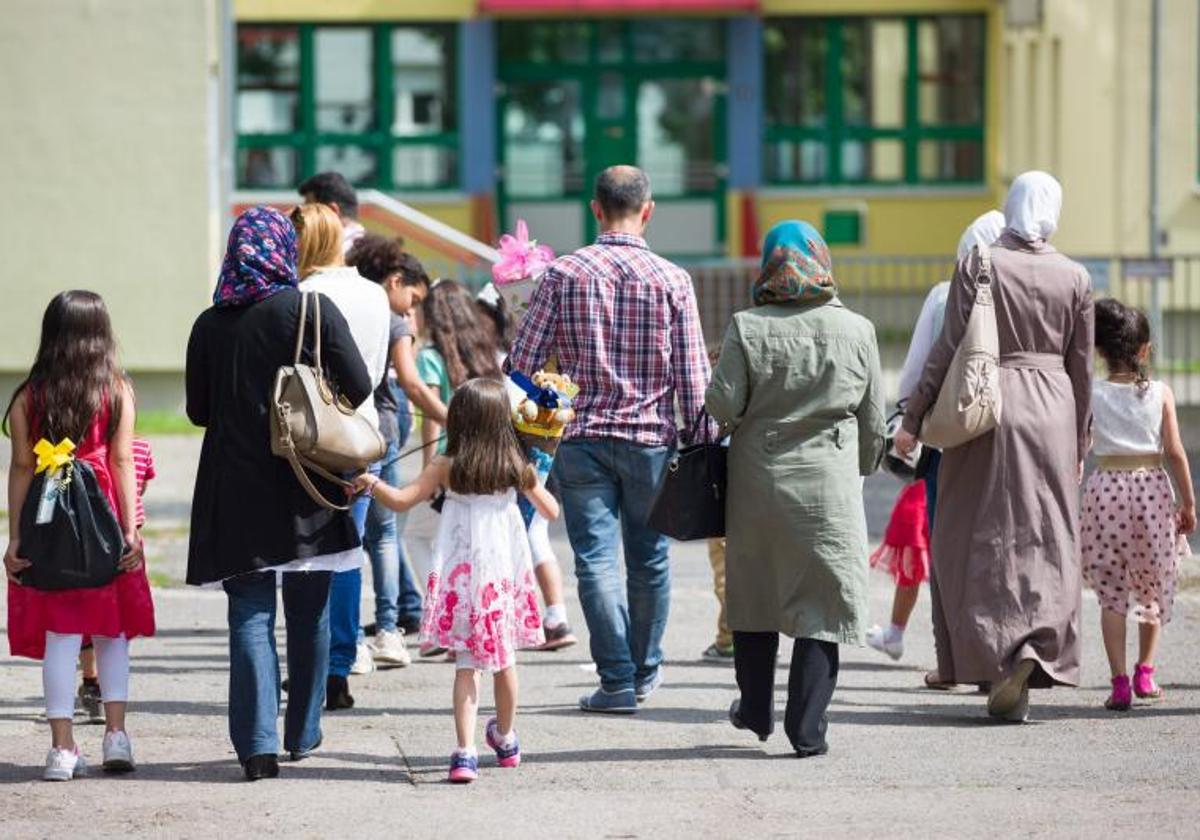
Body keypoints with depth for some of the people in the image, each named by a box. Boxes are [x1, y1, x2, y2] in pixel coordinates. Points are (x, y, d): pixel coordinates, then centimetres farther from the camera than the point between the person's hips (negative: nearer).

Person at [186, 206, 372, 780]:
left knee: (250, 615, 0)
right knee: (308, 614, 12)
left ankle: (256, 743, -10)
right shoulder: (312, 311, -5)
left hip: (234, 488, 1)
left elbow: (198, 410, 9)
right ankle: (302, 733, 21)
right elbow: (358, 387, -7)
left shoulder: (209, 325, 2)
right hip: (305, 487, -1)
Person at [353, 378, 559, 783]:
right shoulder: (516, 467, 1)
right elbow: (551, 511, 9)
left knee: (466, 663, -2)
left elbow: (402, 500, -6)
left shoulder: (447, 467, -6)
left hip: (463, 575, -2)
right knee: (504, 658, 19)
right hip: (506, 573, 2)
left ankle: (465, 752, -14)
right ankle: (506, 739, 37)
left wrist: (371, 484, 12)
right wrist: (534, 483, 28)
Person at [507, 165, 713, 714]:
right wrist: (697, 443, 6)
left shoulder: (563, 273, -2)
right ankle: (645, 670, 27)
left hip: (581, 437, -1)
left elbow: (522, 359, -1)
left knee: (596, 559, 1)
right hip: (651, 438, 1)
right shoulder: (672, 280, -3)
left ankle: (617, 679, -5)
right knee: (649, 558, 15)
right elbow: (692, 375, -3)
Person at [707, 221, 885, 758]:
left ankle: (756, 710, 30)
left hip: (758, 477, 1)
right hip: (829, 481, -1)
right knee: (820, 606, 2)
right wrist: (861, 468, 20)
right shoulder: (856, 330, -1)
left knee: (754, 595, 18)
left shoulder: (748, 328, -6)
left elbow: (722, 405, -11)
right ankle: (807, 729, -3)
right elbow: (873, 417, 4)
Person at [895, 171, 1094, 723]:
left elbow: (949, 349, -8)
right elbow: (1082, 367, 8)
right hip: (1052, 408, 2)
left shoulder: (977, 266, -6)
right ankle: (1038, 651, -6)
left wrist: (913, 419, -2)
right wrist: (1079, 443, 18)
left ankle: (997, 654, -4)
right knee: (1045, 539, 7)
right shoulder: (1074, 278, 2)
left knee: (982, 538, 6)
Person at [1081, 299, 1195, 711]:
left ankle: (1120, 683, -1)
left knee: (1111, 592, 5)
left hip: (1105, 487, 0)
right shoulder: (1160, 393, -3)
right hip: (1152, 486, 0)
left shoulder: (1090, 395, -1)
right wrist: (1188, 503, 4)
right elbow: (1175, 452, -4)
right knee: (1154, 585, 18)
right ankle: (1145, 672, 14)